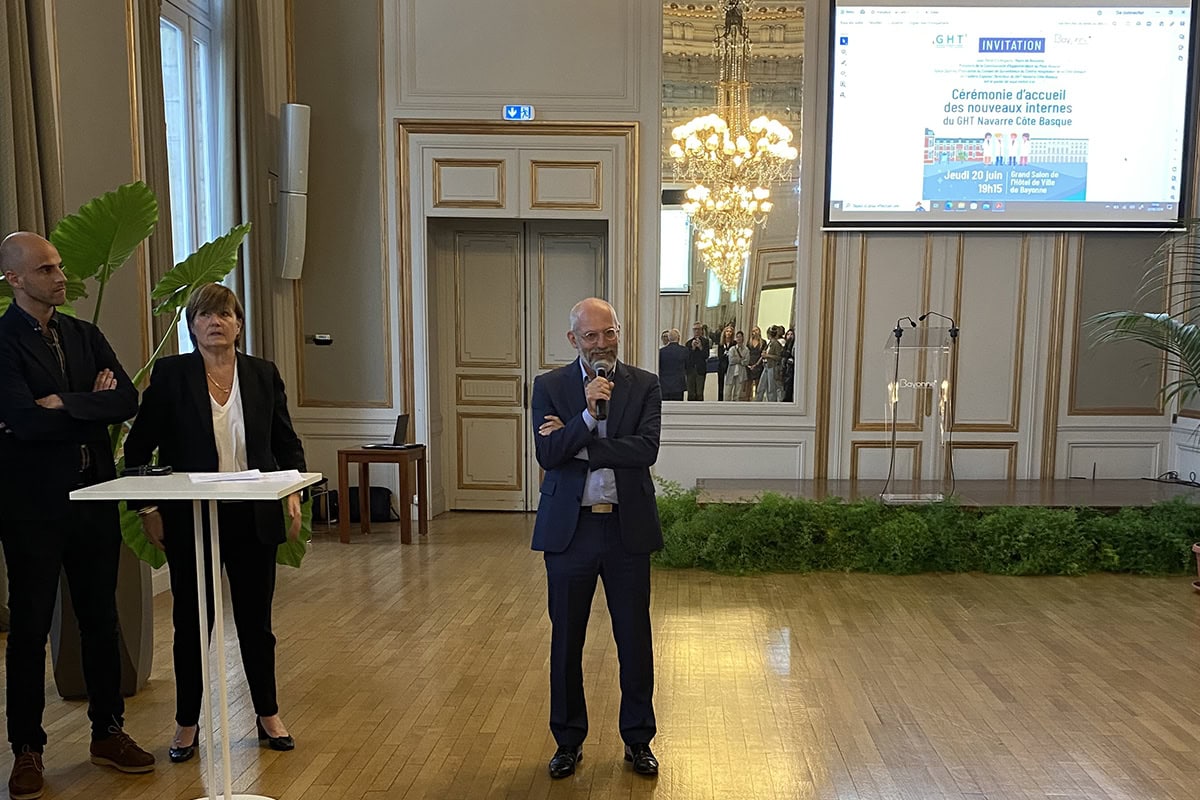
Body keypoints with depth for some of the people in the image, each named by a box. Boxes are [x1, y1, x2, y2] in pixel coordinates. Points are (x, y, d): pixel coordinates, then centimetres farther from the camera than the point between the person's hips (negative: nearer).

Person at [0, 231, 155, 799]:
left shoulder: (85, 336, 8)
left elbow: (129, 401, -4)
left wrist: (66, 404, -15)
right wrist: (94, 406, -9)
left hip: (94, 497, 5)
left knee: (101, 619, 12)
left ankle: (108, 732, 26)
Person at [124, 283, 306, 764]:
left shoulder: (263, 374, 3)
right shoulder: (170, 374, -3)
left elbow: (287, 442, 10)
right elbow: (137, 448, 1)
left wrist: (294, 490, -3)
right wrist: (147, 508, -3)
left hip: (254, 519, 2)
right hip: (190, 520, -1)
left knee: (256, 620, 12)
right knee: (191, 622, 10)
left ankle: (268, 716, 28)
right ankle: (187, 724, 29)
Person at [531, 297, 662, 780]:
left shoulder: (644, 385, 0)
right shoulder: (549, 387, 0)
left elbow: (646, 450, -14)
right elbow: (547, 455, -12)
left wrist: (574, 443, -14)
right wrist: (588, 413, -24)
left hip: (628, 528, 0)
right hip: (569, 528, 0)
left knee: (635, 638, 10)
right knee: (566, 640, 12)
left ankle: (638, 739, 29)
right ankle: (568, 740, 31)